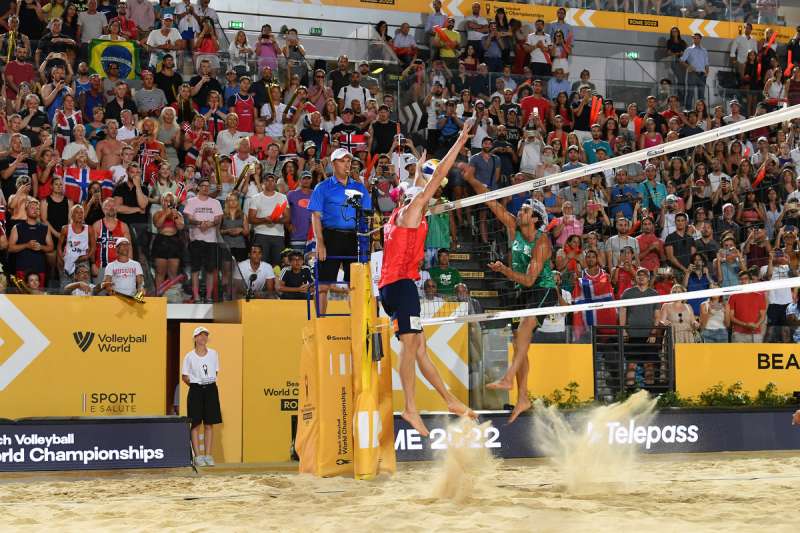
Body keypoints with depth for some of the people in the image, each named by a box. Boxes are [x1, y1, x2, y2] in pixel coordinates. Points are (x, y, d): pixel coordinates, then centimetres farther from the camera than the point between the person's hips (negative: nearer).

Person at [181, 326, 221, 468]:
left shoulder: (213, 353, 6)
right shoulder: (190, 356, -2)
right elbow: (184, 376, 5)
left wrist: (210, 382, 3)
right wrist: (195, 384, -4)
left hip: (211, 389, 3)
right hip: (196, 390, -3)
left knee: (209, 424, 4)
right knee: (196, 424, -2)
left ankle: (208, 456, 8)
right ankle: (197, 457, 2)